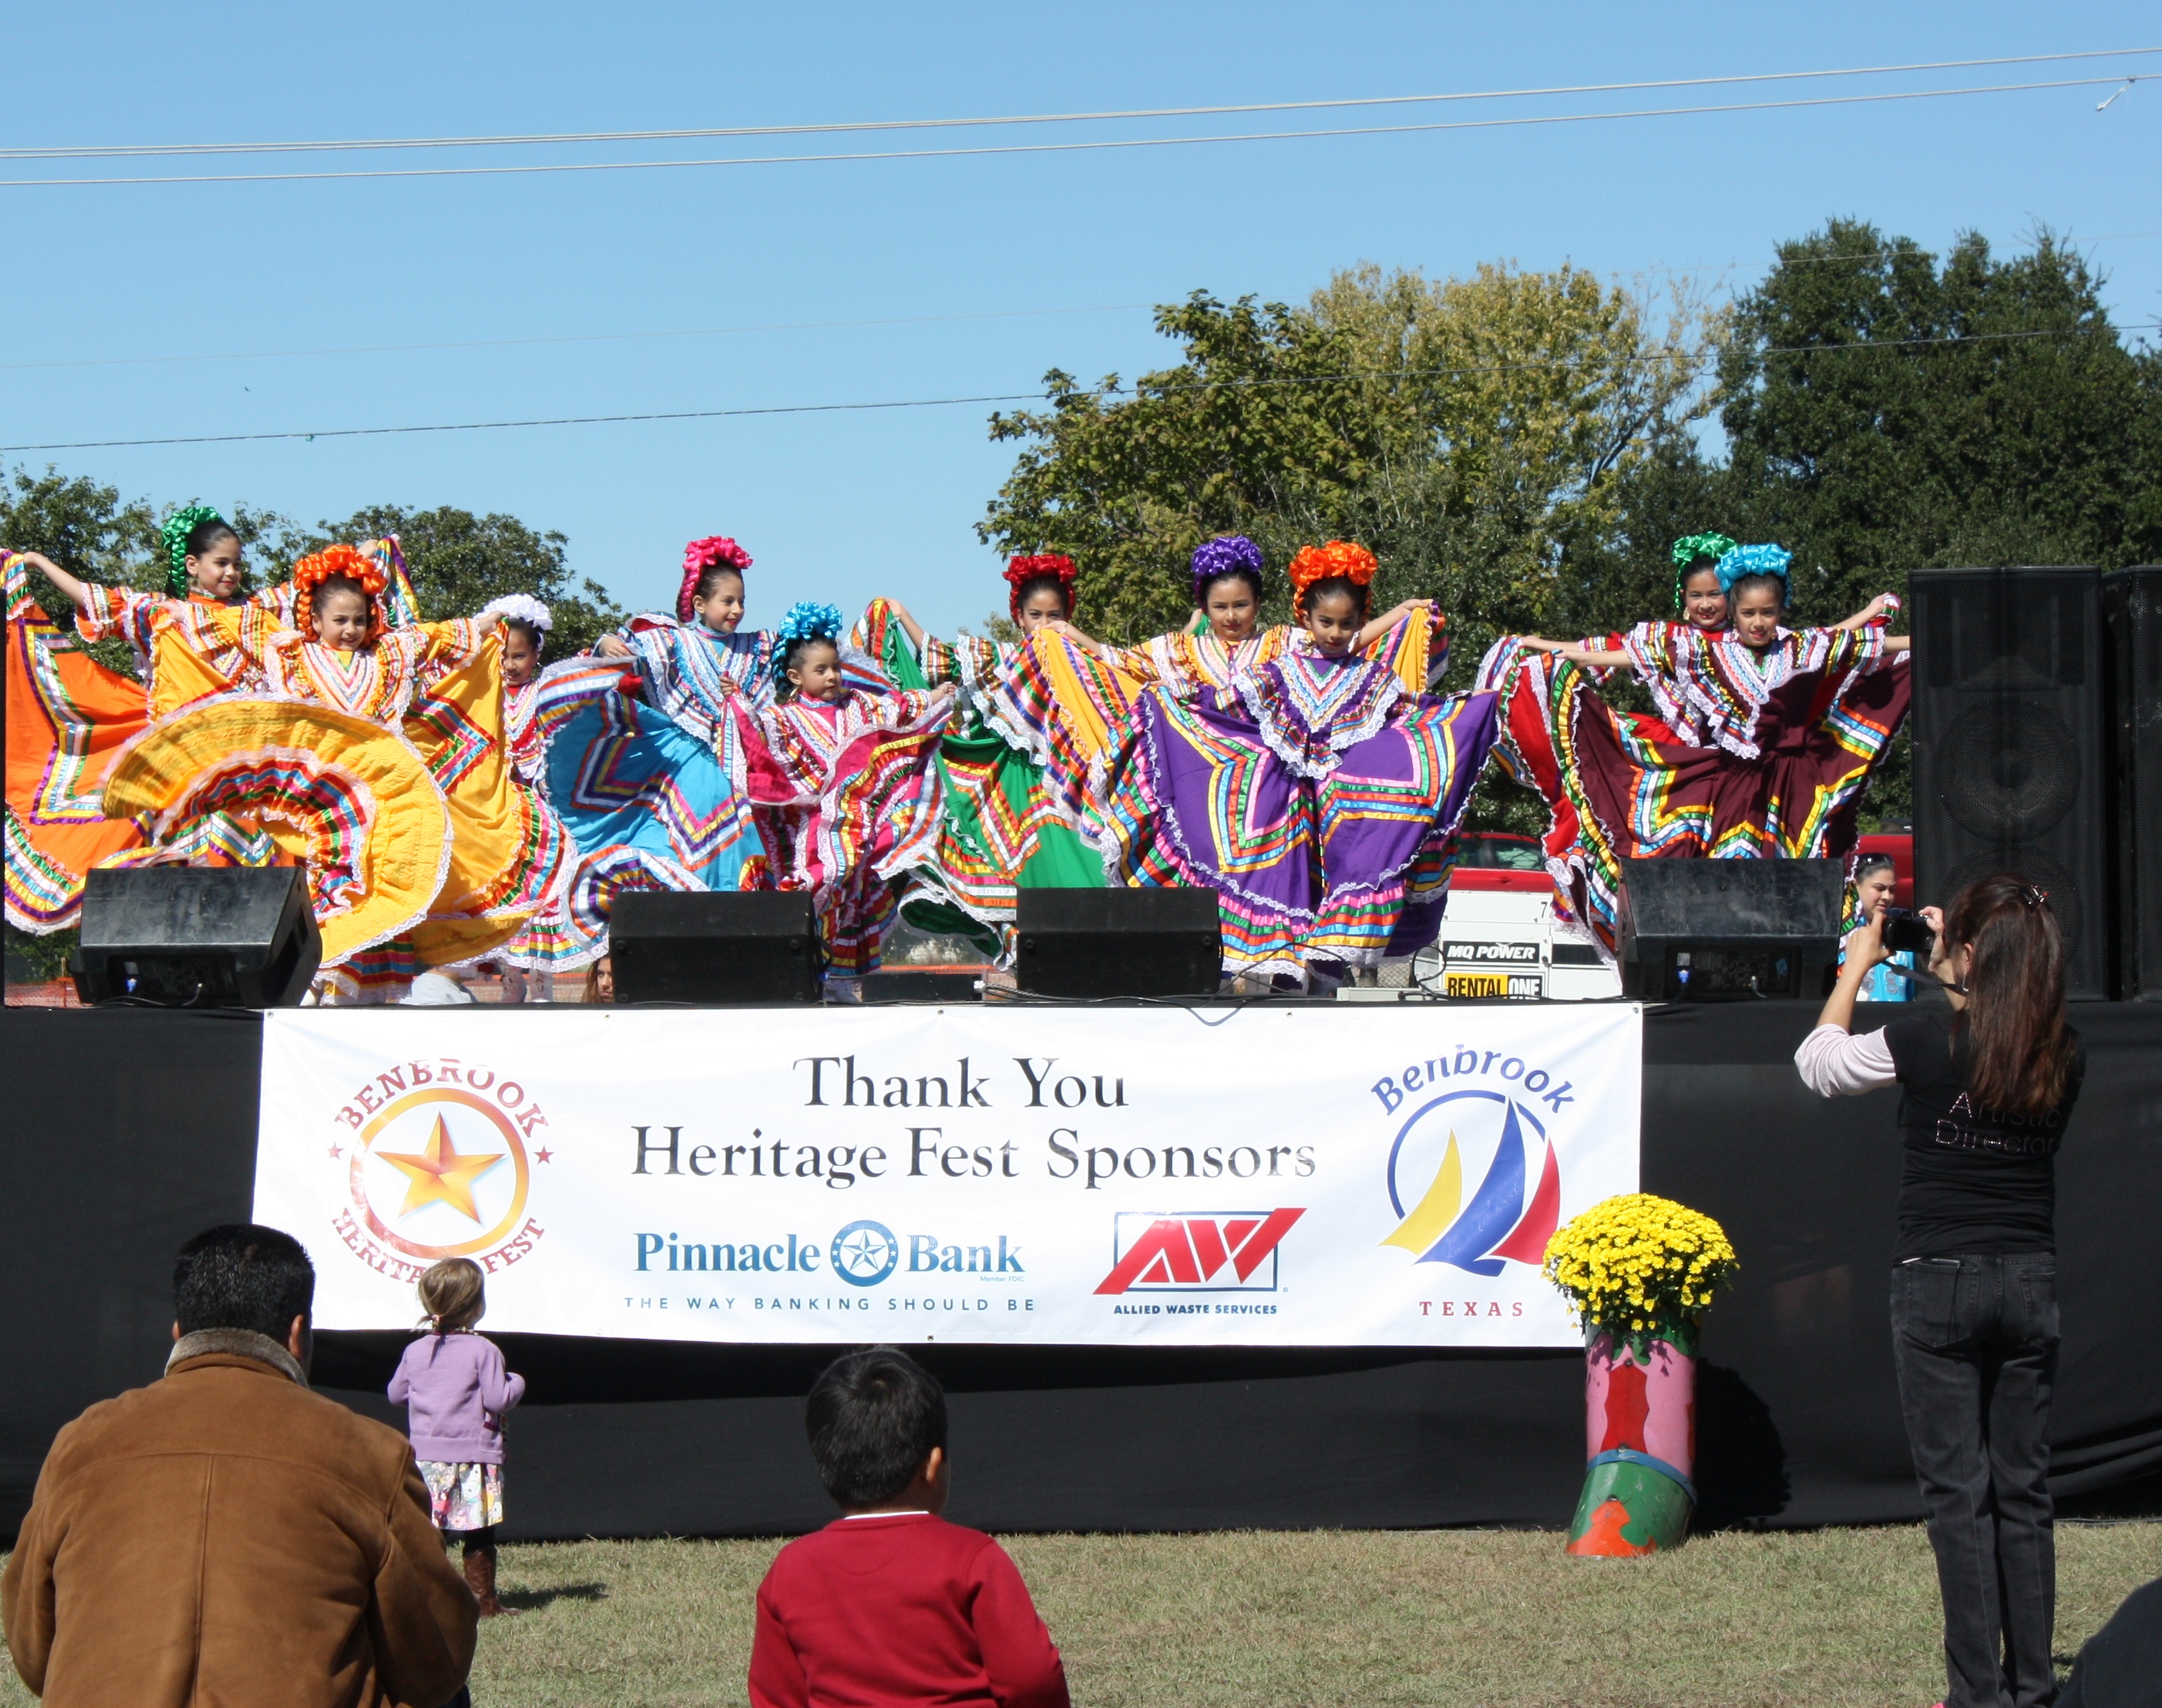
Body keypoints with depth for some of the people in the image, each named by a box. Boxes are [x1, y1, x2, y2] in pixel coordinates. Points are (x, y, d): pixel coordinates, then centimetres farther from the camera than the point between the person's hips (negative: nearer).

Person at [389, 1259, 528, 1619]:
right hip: (474, 1459, -3)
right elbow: (497, 1400, -13)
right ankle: (482, 1599, 5)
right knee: (479, 1536, 3)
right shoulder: (483, 1351, -9)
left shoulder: (415, 1351, 4)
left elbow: (396, 1394, 15)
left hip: (426, 1456, 4)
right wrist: (516, 1384, 7)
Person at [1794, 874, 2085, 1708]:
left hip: (1938, 1286, -3)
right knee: (2024, 1491, 11)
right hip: (2030, 1285, 3)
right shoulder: (2063, 1055, -3)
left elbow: (1817, 1060, 5)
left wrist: (1856, 966, 16)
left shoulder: (1926, 1037, -13)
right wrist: (1962, 980, 22)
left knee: (1958, 1493, 0)